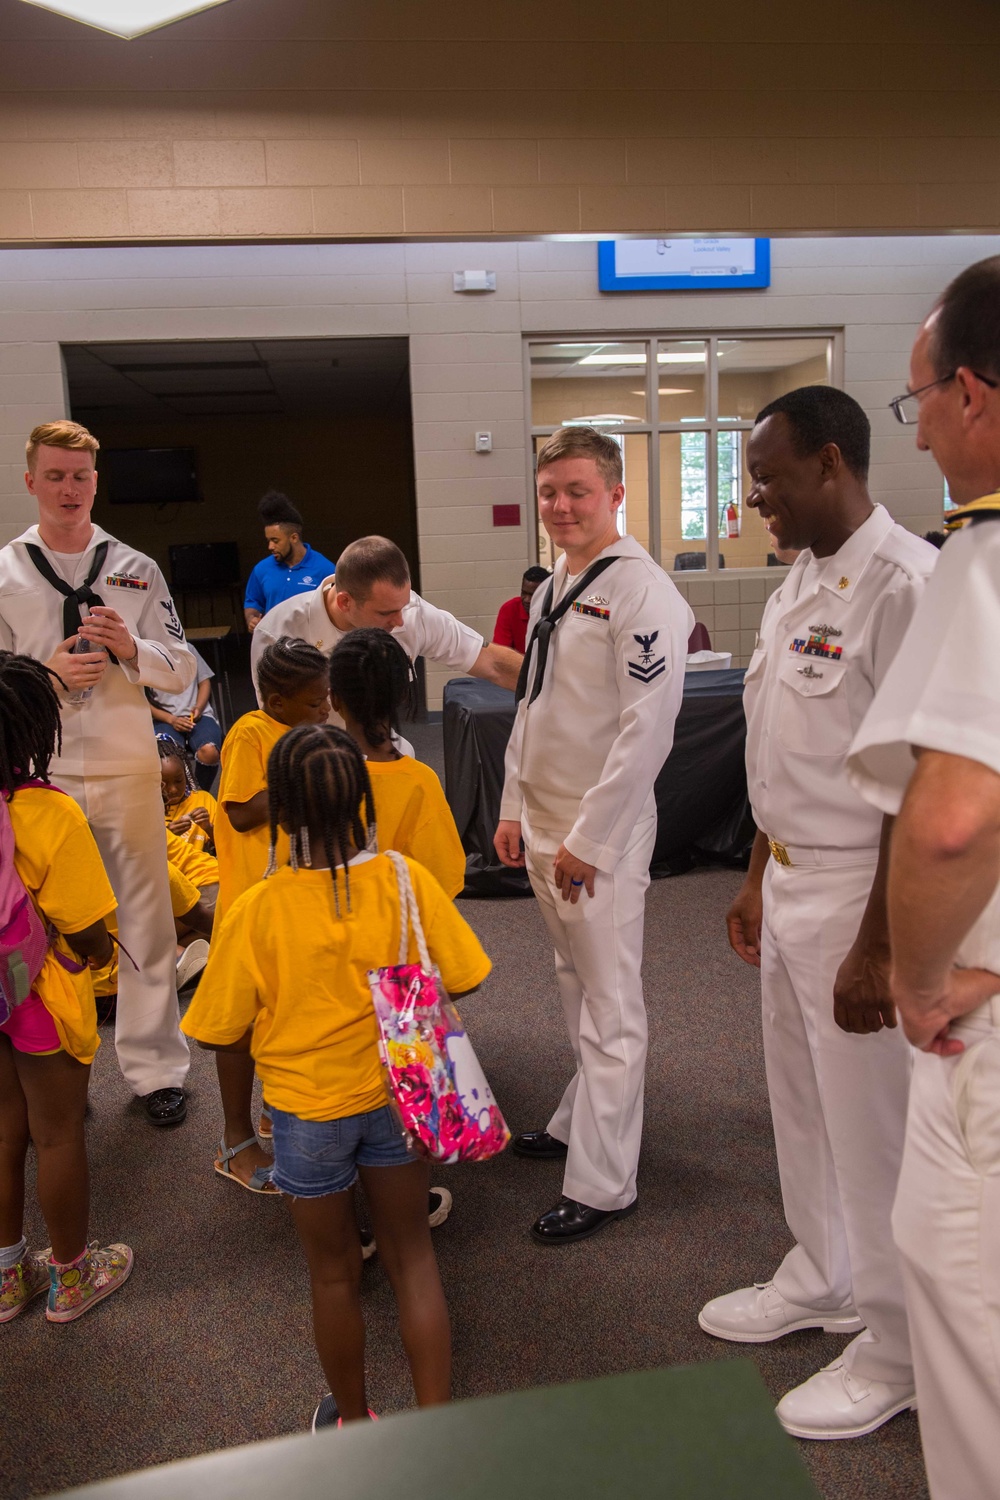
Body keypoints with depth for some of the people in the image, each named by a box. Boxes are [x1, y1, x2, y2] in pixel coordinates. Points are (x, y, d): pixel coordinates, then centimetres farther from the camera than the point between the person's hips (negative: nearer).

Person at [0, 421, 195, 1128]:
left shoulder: (136, 570, 4)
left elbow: (181, 671, 4)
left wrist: (130, 648, -15)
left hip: (127, 768, 1)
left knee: (146, 920, 6)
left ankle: (156, 1068, 20)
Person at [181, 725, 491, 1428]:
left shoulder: (256, 912, -24)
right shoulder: (407, 880, -19)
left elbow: (222, 1033, -13)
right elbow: (463, 977, -7)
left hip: (308, 1111, -1)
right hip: (396, 1096, 2)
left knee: (335, 1273, 20)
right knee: (413, 1257, 20)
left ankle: (354, 1421, 42)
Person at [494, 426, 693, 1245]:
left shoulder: (642, 593, -16)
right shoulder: (552, 589, 11)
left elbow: (645, 729, -21)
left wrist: (588, 839, -18)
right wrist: (514, 808, 13)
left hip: (602, 832, -8)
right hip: (545, 824, 9)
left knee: (611, 1007, 2)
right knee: (577, 987, 22)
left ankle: (602, 1184, 14)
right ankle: (582, 1118, 40)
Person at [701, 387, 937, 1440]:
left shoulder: (904, 581, -19)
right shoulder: (795, 588, 10)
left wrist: (877, 948, -20)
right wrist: (757, 877, 17)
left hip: (862, 893, -9)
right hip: (791, 885, 9)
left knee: (875, 1127, 7)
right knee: (802, 1103, 21)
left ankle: (897, 1353, 30)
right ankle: (822, 1278, 44)